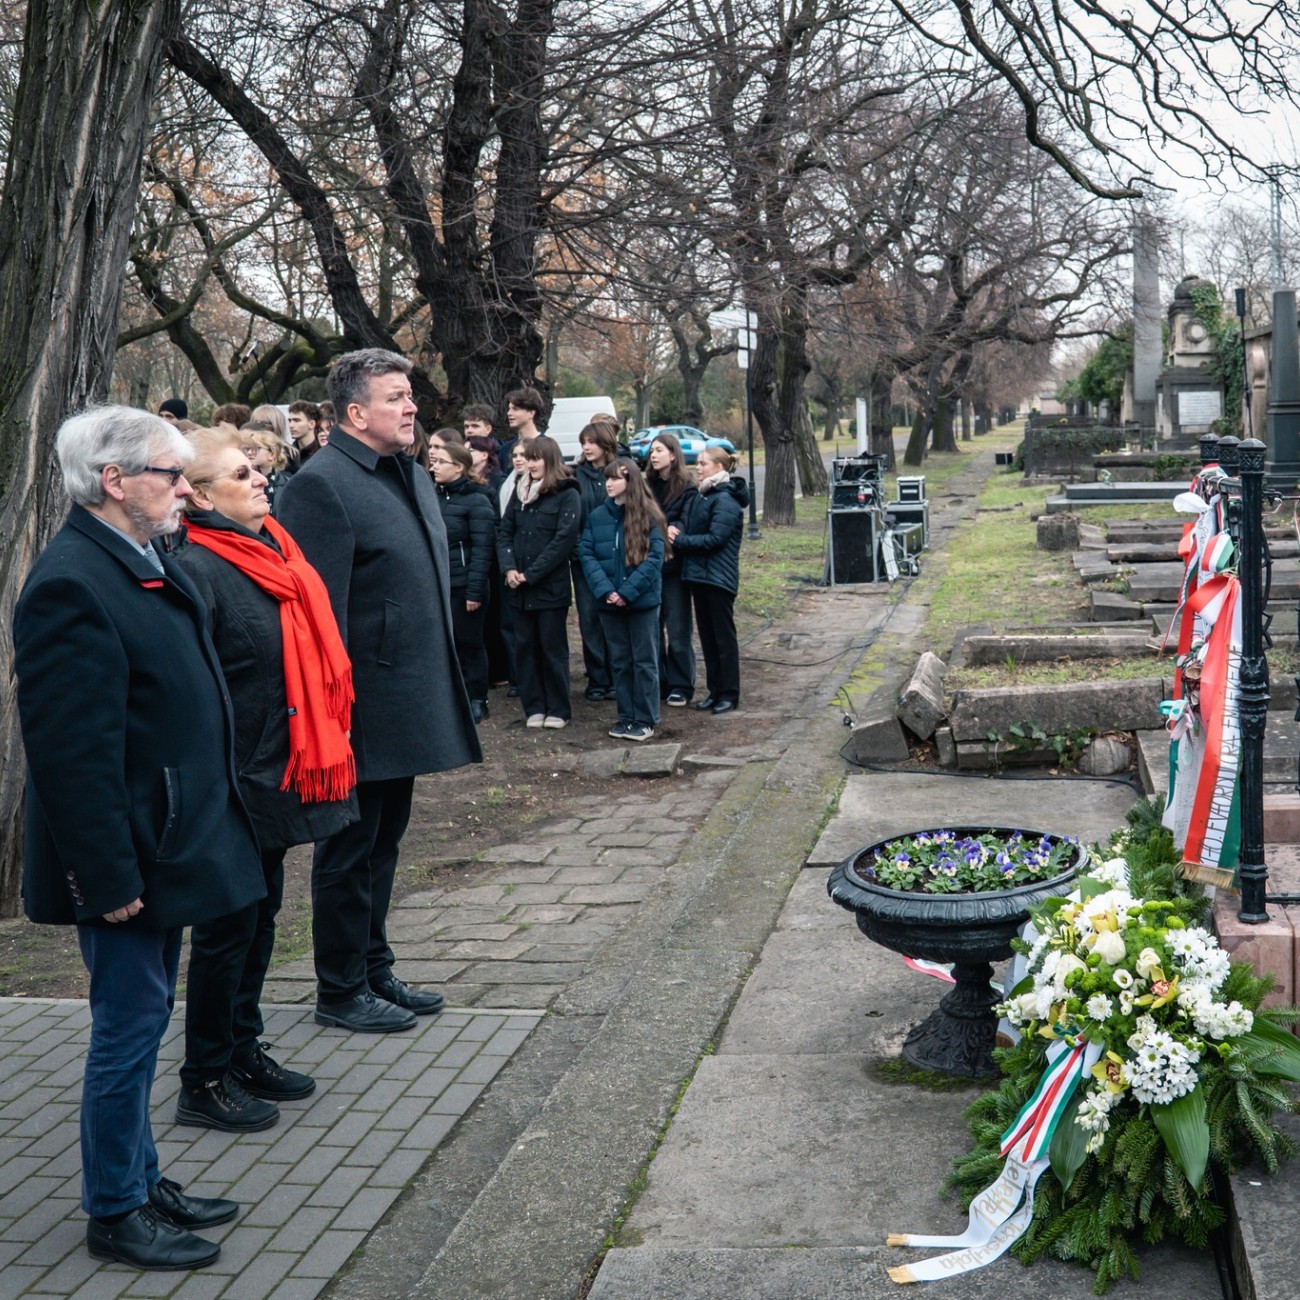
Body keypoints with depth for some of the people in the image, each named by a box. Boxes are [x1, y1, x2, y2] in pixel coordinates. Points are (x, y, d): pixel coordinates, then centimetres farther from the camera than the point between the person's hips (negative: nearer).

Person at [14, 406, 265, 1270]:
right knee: (129, 1029, 3)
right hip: (127, 861, -9)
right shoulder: (72, 584, -22)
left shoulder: (149, 565, 9)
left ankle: (142, 1182, 34)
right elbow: (72, 750, -24)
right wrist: (110, 876, -23)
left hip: (169, 847, 10)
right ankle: (114, 1214, 19)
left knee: (142, 1023, 20)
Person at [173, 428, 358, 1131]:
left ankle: (243, 1050, 34)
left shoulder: (271, 546, 9)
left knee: (259, 917, 19)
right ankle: (205, 1082, 17)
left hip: (280, 774, 9)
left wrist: (324, 746, 19)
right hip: (239, 783, -9)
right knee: (227, 928, 3)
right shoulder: (196, 569, -19)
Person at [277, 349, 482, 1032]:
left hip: (408, 704, 9)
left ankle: (375, 971, 32)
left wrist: (442, 686, 20)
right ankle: (341, 992, 18)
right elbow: (316, 609, -20)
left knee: (382, 844, 19)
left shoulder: (413, 476, 12)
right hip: (362, 711, -9)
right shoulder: (320, 484, -16)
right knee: (349, 853, 5)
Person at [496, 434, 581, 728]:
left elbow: (564, 540, -14)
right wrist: (509, 568, -7)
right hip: (518, 588, 5)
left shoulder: (567, 495, -6)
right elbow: (504, 532, 9)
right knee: (525, 646, 8)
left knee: (553, 648, 3)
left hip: (551, 587, -5)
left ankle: (558, 709, 12)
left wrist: (531, 574, -15)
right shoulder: (520, 491, 12)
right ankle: (534, 707, 16)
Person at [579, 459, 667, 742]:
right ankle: (626, 717, 20)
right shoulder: (596, 517, 6)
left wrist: (628, 591, -19)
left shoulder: (648, 517, -6)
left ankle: (646, 720, 10)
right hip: (609, 602, 4)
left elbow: (655, 558, -11)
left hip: (643, 601, -4)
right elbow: (587, 555, 0)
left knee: (644, 661, 4)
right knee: (620, 661, 11)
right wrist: (604, 590, -14)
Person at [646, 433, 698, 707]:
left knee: (677, 632, 0)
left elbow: (685, 525, -12)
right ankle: (657, 684, 17)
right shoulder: (647, 487, 10)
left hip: (674, 568, -5)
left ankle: (681, 687, 9)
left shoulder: (688, 488, -4)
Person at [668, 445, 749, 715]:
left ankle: (729, 694, 7)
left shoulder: (726, 500, -15)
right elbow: (685, 522, 12)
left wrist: (678, 540, -16)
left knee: (723, 636, 0)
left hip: (718, 578, -9)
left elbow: (714, 539, -21)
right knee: (707, 636, 13)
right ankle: (715, 690, 21)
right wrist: (675, 529, -12)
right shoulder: (700, 498, 14)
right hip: (698, 575, 9)